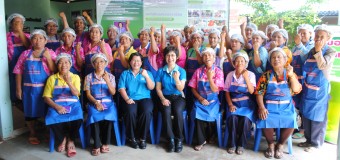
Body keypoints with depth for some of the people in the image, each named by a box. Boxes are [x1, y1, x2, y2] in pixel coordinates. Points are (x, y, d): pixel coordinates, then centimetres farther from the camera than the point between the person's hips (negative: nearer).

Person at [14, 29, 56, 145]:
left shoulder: (50, 53, 0)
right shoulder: (25, 54, 5)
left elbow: (54, 70, -8)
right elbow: (18, 71, 5)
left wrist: (48, 57, -19)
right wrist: (18, 88, 0)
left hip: (45, 88, -2)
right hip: (29, 88, 2)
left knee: (47, 111, 4)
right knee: (30, 112, 10)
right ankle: (32, 134, 28)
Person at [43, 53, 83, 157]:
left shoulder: (75, 77, 9)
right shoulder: (52, 78, 10)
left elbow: (76, 93, -8)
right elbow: (46, 97, 4)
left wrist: (69, 82, -26)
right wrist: (56, 106, -13)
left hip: (73, 105, 0)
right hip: (56, 106, 1)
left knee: (77, 119, -32)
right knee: (52, 120, -31)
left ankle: (71, 140, 0)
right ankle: (63, 139, 2)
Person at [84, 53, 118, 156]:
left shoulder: (110, 76, 8)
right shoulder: (89, 77, 8)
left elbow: (113, 92, -3)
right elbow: (88, 94, 2)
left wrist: (107, 80, -17)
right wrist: (96, 103, -15)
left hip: (108, 102, 0)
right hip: (94, 102, 0)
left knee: (108, 115, -31)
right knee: (94, 116, -31)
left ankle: (105, 143, -15)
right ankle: (97, 145, -20)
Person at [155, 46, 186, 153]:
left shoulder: (181, 71, 0)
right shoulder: (161, 71, 5)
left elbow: (181, 89, -7)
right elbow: (158, 88, 4)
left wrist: (177, 79, -26)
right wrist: (163, 99, -13)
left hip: (178, 97, -1)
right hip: (166, 96, 1)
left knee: (178, 111, -33)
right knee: (166, 111, -32)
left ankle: (179, 139, -16)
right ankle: (171, 139, -18)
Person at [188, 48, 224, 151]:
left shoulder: (218, 71, 0)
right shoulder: (198, 71, 5)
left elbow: (215, 90, -8)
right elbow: (193, 88, 5)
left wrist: (210, 77, -19)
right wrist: (200, 98, -10)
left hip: (213, 101, -1)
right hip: (200, 100, 1)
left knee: (209, 116, -26)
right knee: (198, 115, -27)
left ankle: (207, 137, 6)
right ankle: (201, 141, -9)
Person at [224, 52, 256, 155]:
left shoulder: (250, 74, 1)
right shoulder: (230, 75, 6)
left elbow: (251, 91, -10)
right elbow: (227, 92, 6)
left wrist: (246, 78, -22)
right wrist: (230, 104, -9)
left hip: (246, 103, -1)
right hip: (234, 103, 1)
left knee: (245, 118, -30)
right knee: (232, 117, -29)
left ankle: (241, 144, -11)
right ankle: (232, 144, -12)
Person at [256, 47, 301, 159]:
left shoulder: (290, 74, 8)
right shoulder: (266, 75, 4)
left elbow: (297, 90, -6)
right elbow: (259, 93, -1)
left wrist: (291, 75, -16)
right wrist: (262, 107, -16)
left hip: (286, 106, 1)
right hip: (269, 106, -1)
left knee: (290, 123, -27)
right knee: (266, 121, -29)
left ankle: (280, 145, 1)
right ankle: (271, 144, 1)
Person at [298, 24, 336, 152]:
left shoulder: (330, 52, -8)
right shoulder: (311, 51, 7)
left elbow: (322, 66, -25)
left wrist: (319, 50, -23)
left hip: (320, 89, -6)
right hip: (308, 88, 6)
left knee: (317, 117, 3)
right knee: (306, 115, 14)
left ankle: (316, 143, 17)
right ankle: (309, 139, 29)